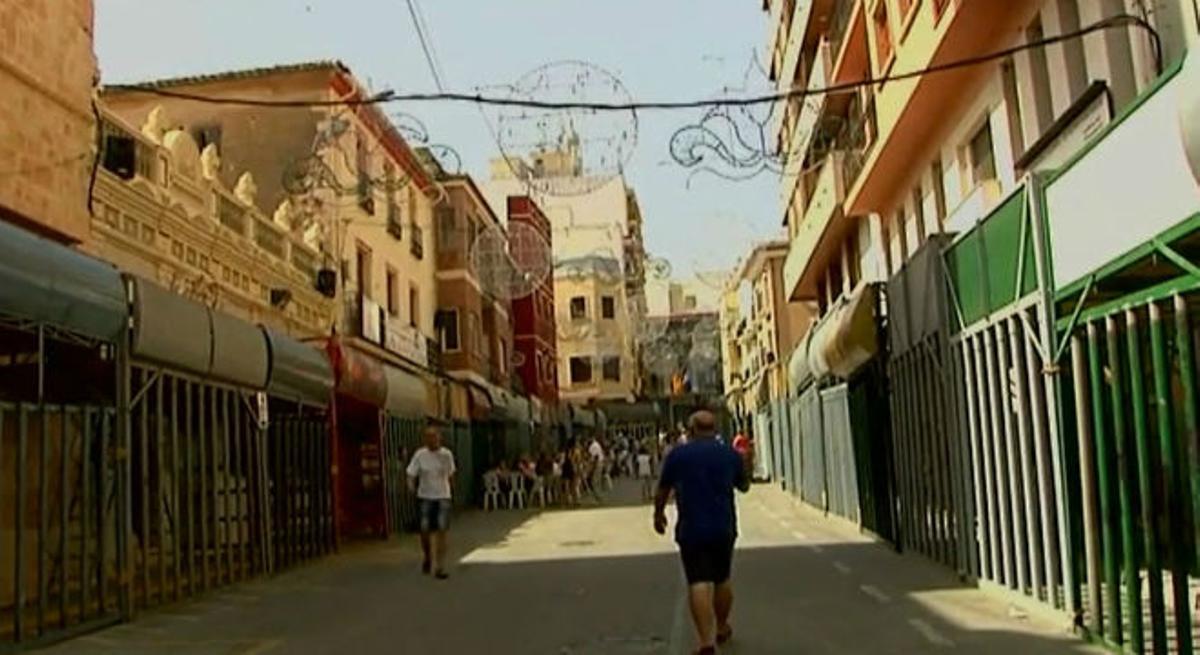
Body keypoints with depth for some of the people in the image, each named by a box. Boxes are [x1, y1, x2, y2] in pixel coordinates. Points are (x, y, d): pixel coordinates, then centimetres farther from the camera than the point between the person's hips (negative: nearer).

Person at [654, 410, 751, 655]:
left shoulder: (677, 454, -4)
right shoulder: (730, 454, 1)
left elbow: (663, 490, 5)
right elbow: (744, 486, 15)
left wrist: (658, 514, 22)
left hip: (690, 529, -2)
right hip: (723, 528, 3)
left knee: (699, 584, -6)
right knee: (722, 580, 20)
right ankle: (722, 628, 37)